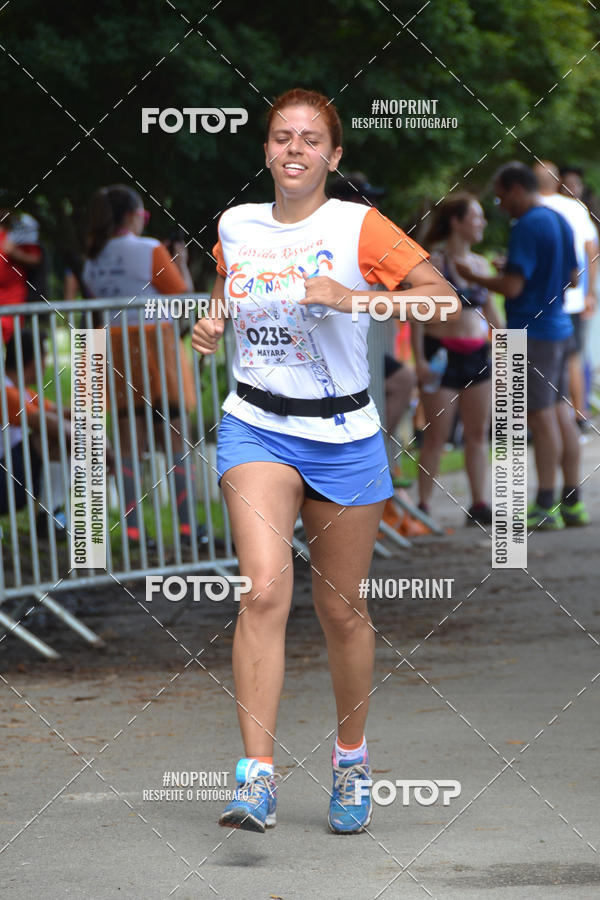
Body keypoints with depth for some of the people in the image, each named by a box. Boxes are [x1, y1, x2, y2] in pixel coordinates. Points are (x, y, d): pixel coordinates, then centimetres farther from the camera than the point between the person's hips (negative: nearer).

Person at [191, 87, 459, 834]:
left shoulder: (357, 227, -7)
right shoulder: (235, 226, 5)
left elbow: (442, 296, -14)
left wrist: (353, 298, -25)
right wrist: (210, 325, 1)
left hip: (343, 437, -1)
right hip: (256, 428, 1)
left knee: (341, 609, 9)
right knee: (264, 590, -19)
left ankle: (351, 758, 33)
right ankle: (257, 778, -21)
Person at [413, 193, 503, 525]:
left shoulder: (480, 264, 11)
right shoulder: (434, 262, -8)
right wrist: (419, 359, -17)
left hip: (477, 354, 6)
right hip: (442, 353, -6)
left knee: (478, 433, 5)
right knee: (436, 435, -4)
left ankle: (479, 504, 9)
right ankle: (423, 506, 2)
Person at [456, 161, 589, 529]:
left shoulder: (527, 227, -17)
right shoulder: (560, 222, 11)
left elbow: (511, 287, -21)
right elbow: (572, 278, 20)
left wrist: (473, 277, -6)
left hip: (533, 331, -9)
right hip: (560, 329, 9)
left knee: (541, 417, -5)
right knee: (561, 413, 12)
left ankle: (546, 508, -2)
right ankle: (573, 502, 16)